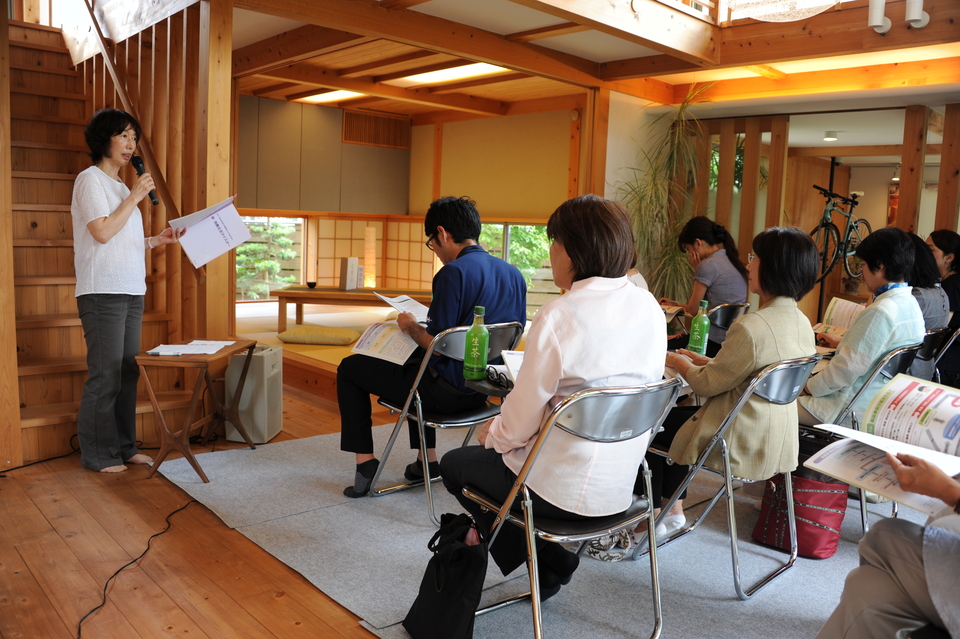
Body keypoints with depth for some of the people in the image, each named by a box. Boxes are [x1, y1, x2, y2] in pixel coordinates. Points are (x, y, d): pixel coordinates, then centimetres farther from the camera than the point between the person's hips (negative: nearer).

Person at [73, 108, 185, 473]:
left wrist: (157, 241, 9)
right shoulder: (90, 179, -3)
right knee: (106, 376, -6)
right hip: (103, 292, -9)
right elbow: (103, 232, -15)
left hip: (130, 292, 9)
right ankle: (97, 455, 4)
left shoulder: (119, 186, 22)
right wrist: (135, 197, -9)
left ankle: (124, 447, 19)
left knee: (127, 374, 10)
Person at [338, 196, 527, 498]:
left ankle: (365, 461, 12)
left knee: (349, 368, 11)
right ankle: (427, 460, 37)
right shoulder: (513, 274, 2)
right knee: (417, 364, 38)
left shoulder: (453, 273, -22)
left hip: (450, 392, -8)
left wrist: (412, 327, -3)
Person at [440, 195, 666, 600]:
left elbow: (522, 421, -18)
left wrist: (494, 435, 6)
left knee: (453, 465, 19)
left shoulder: (558, 317, -23)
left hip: (564, 491, -7)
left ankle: (551, 562, 21)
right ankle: (551, 564, 27)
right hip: (622, 485, 7)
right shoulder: (649, 308, -2)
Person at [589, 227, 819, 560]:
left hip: (741, 443, -9)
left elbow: (709, 384, -16)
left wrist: (680, 363, 2)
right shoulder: (802, 323, 1)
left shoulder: (751, 327, -27)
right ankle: (674, 511, 30)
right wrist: (706, 361, 12)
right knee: (674, 415, 25)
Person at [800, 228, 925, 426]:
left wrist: (807, 388, -9)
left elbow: (847, 368, -22)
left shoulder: (880, 312, -24)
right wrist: (841, 342, 34)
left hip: (856, 410, -10)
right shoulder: (910, 304, 7)